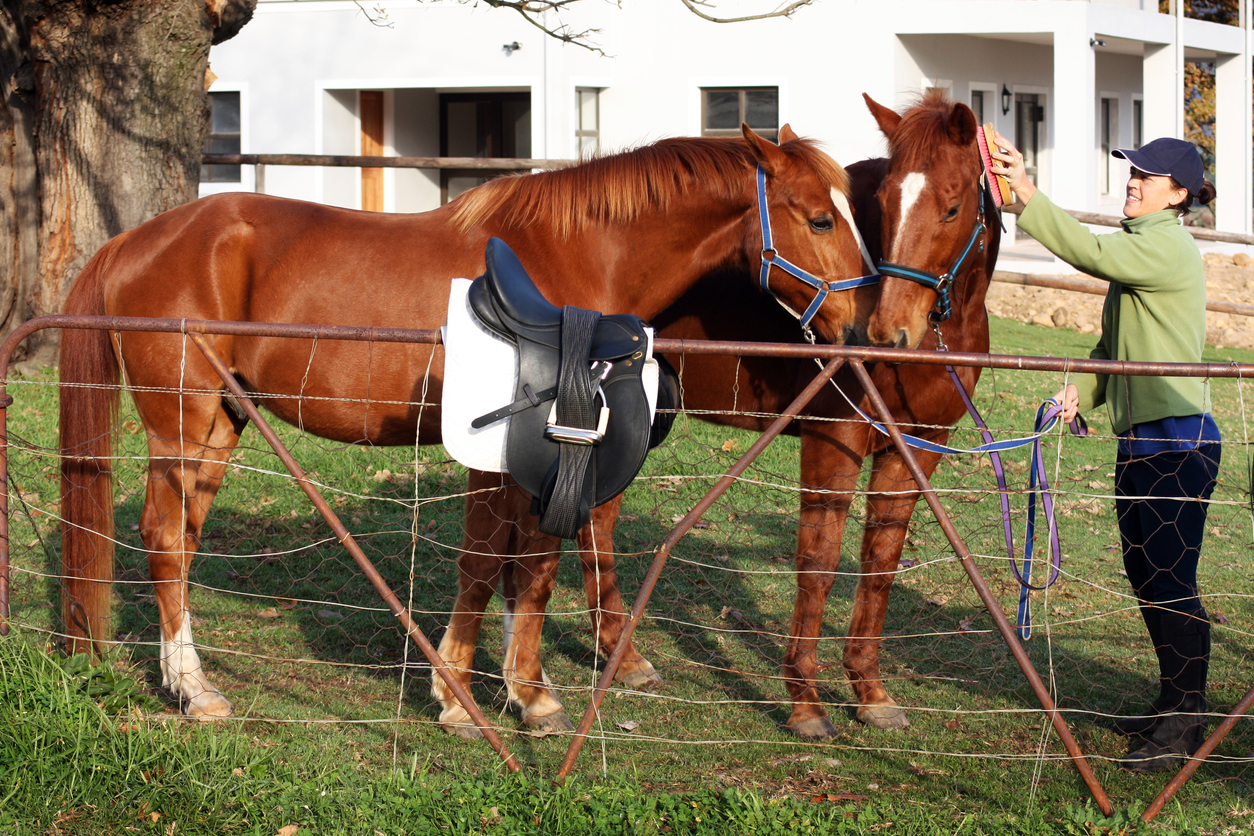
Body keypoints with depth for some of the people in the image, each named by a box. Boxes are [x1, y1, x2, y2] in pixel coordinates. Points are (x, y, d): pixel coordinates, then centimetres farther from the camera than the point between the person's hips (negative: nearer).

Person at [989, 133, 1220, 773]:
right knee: (1145, 577, 16)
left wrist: (1027, 193, -29)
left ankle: (1187, 727, -3)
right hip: (1140, 436, 11)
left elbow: (1089, 253, -27)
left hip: (1177, 439, -11)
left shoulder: (1168, 249, -14)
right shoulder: (1139, 247, 18)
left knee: (1171, 583, -8)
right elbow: (1114, 342, 24)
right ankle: (1172, 703, 27)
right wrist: (1084, 389, 7)